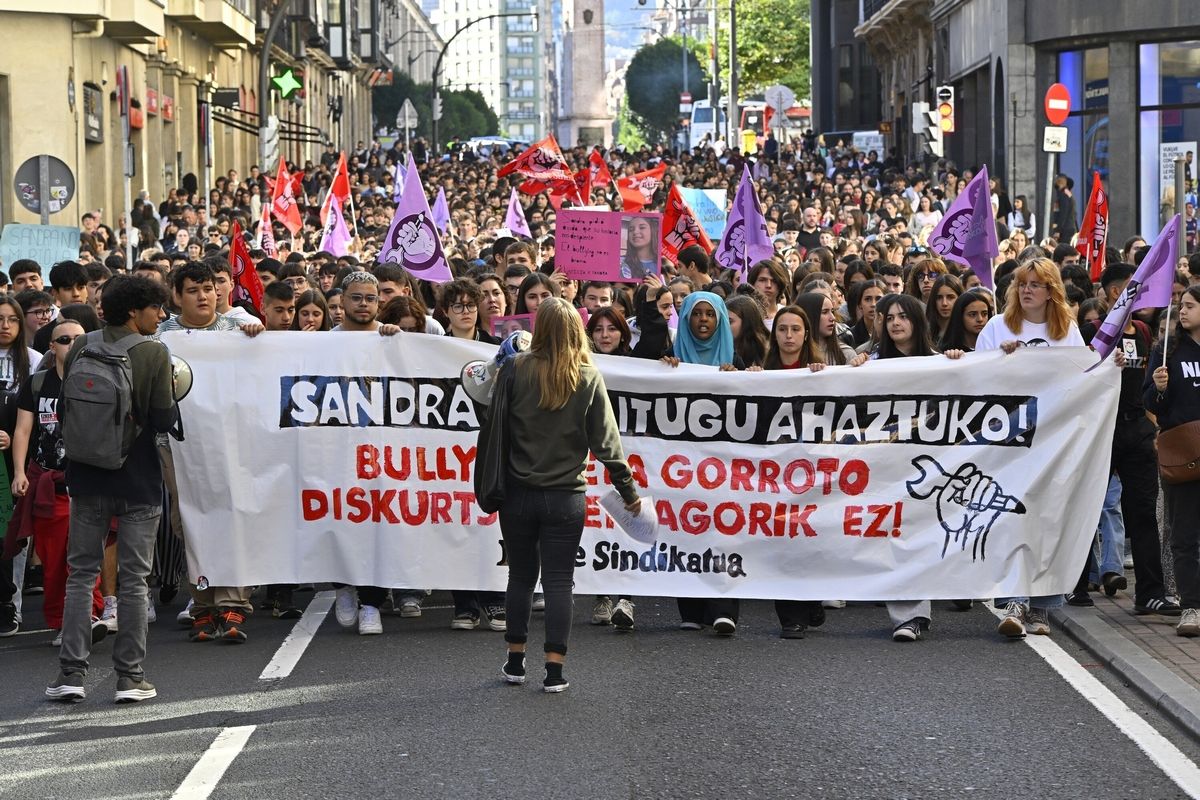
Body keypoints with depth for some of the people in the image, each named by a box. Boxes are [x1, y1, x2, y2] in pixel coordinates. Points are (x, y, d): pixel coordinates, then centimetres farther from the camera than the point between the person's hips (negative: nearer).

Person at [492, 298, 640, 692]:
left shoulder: (516, 370, -8)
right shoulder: (589, 378, -5)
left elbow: (491, 423, -5)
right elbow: (605, 442, -4)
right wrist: (628, 491, 5)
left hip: (518, 494, 0)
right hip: (566, 497, 0)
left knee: (520, 576, 14)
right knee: (558, 581, 3)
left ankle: (515, 660, 21)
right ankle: (554, 669, -1)